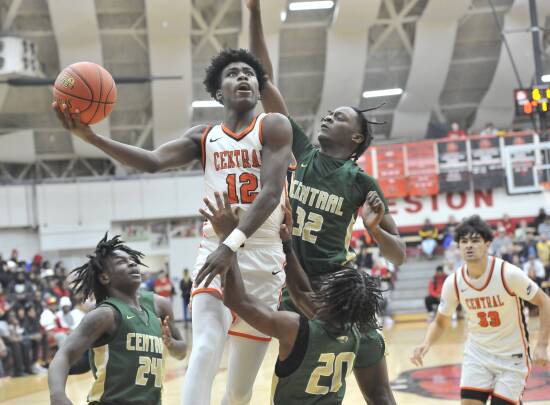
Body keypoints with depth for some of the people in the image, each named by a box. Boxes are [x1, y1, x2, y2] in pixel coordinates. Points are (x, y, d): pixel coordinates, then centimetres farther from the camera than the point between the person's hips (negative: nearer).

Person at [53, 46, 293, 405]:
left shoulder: (274, 126, 0)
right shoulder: (203, 137, 10)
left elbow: (271, 193, -14)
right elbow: (152, 161, -7)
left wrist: (233, 243, -28)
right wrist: (91, 137, -22)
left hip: (264, 258, -1)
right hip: (215, 250, 1)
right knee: (206, 350, -24)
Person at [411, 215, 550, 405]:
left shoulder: (508, 273, -21)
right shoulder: (454, 283, -11)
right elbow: (441, 322, 5)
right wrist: (426, 344, -16)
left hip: (512, 355, -3)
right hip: (477, 353, 3)